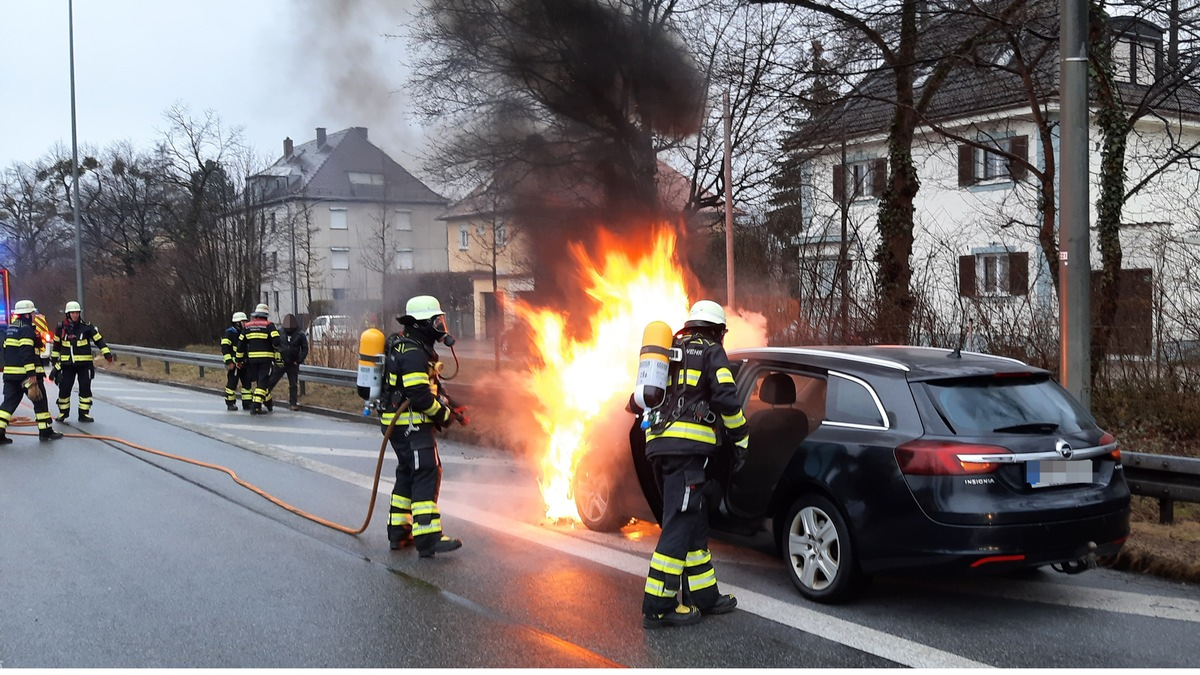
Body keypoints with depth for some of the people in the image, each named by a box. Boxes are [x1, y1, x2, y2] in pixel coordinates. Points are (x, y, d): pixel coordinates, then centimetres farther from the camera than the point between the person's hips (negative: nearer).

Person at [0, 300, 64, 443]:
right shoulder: (27, 330, -14)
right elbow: (27, 355, -21)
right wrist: (32, 380, -24)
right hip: (27, 374, -8)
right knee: (40, 401, 6)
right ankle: (46, 431, 13)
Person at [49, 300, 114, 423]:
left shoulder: (87, 327, -4)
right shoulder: (61, 328, 2)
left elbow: (99, 340, -3)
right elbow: (56, 345, 15)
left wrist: (107, 353, -11)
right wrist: (54, 360, 18)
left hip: (84, 363, -1)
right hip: (67, 364, 1)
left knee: (85, 389, 0)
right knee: (64, 389, 2)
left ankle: (84, 413, 9)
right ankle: (63, 412, 18)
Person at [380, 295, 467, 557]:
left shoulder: (418, 348, 17)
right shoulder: (413, 353, -18)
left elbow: (431, 388, 24)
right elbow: (419, 395, -24)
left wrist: (450, 405, 11)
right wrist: (445, 414, -13)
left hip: (401, 425, 11)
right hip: (412, 425, -11)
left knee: (408, 475, 16)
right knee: (427, 476, -12)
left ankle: (399, 533, 24)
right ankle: (428, 539, -14)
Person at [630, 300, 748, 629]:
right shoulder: (712, 352, 5)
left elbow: (638, 403, 25)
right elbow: (726, 398, -8)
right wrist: (741, 437, 2)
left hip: (658, 445, 8)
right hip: (688, 445, -8)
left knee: (694, 523, 14)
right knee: (679, 524, -9)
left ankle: (703, 595, 19)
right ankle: (657, 606, -11)